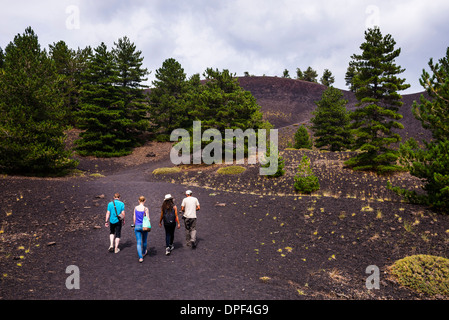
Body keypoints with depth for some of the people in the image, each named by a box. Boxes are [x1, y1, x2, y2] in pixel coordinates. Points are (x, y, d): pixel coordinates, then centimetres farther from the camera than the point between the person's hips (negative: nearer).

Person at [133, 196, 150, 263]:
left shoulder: (136, 208, 0)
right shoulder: (146, 209, -10)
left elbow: (134, 218, 5)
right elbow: (147, 219, -10)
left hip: (137, 226, 2)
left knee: (138, 242, 2)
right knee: (144, 240, 21)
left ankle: (140, 257, -7)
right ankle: (144, 252, 43)